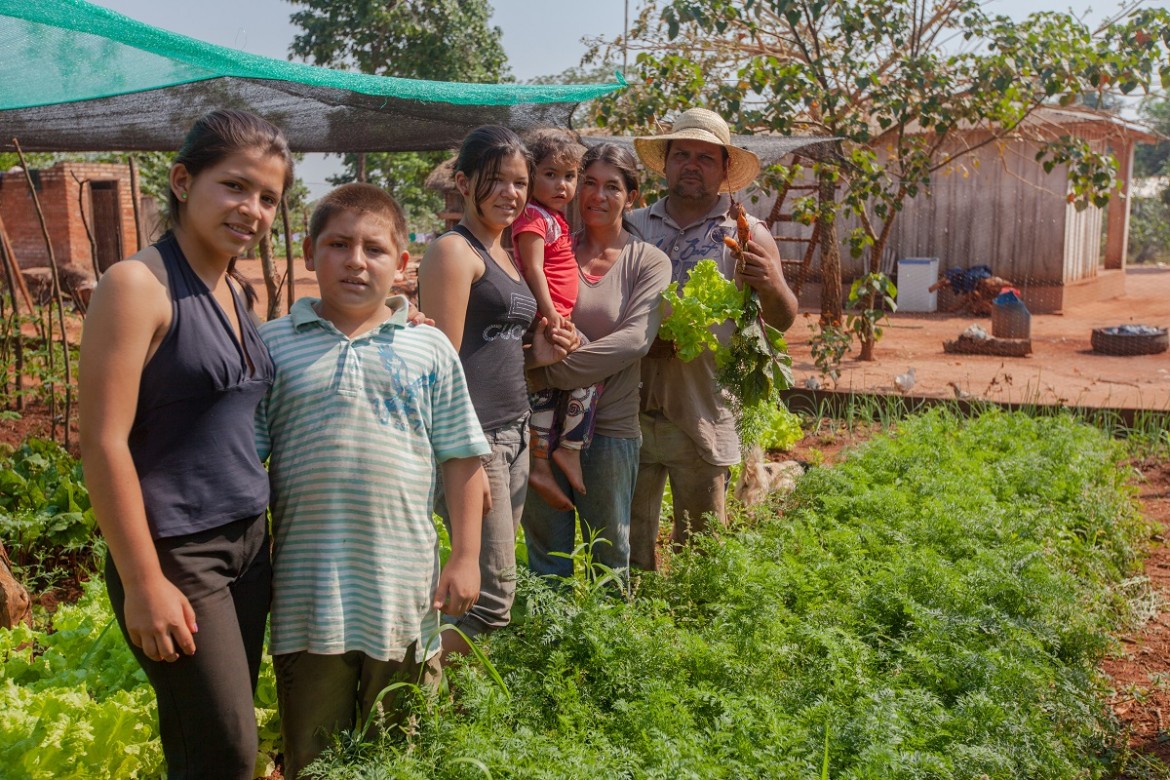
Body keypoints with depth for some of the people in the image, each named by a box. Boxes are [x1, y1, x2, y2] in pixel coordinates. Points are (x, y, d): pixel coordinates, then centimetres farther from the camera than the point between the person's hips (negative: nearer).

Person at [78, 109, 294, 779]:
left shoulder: (234, 293, 9)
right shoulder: (137, 284, -14)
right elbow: (104, 443, -18)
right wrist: (144, 584, -18)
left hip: (248, 540, 7)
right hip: (176, 551, -7)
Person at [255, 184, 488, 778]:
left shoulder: (430, 350, 4)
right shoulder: (273, 345, 2)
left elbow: (461, 457, 6)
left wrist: (465, 557, 2)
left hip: (405, 590, 1)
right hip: (310, 594, 0)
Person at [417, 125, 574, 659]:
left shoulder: (503, 255, 18)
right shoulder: (453, 250, -9)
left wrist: (537, 353, 6)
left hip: (513, 433, 9)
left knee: (487, 586, 11)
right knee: (494, 595, -8)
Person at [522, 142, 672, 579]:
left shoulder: (649, 262, -1)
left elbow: (635, 339, -14)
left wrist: (550, 373, -18)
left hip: (611, 424, -1)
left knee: (608, 554, 12)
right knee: (546, 552, 11)